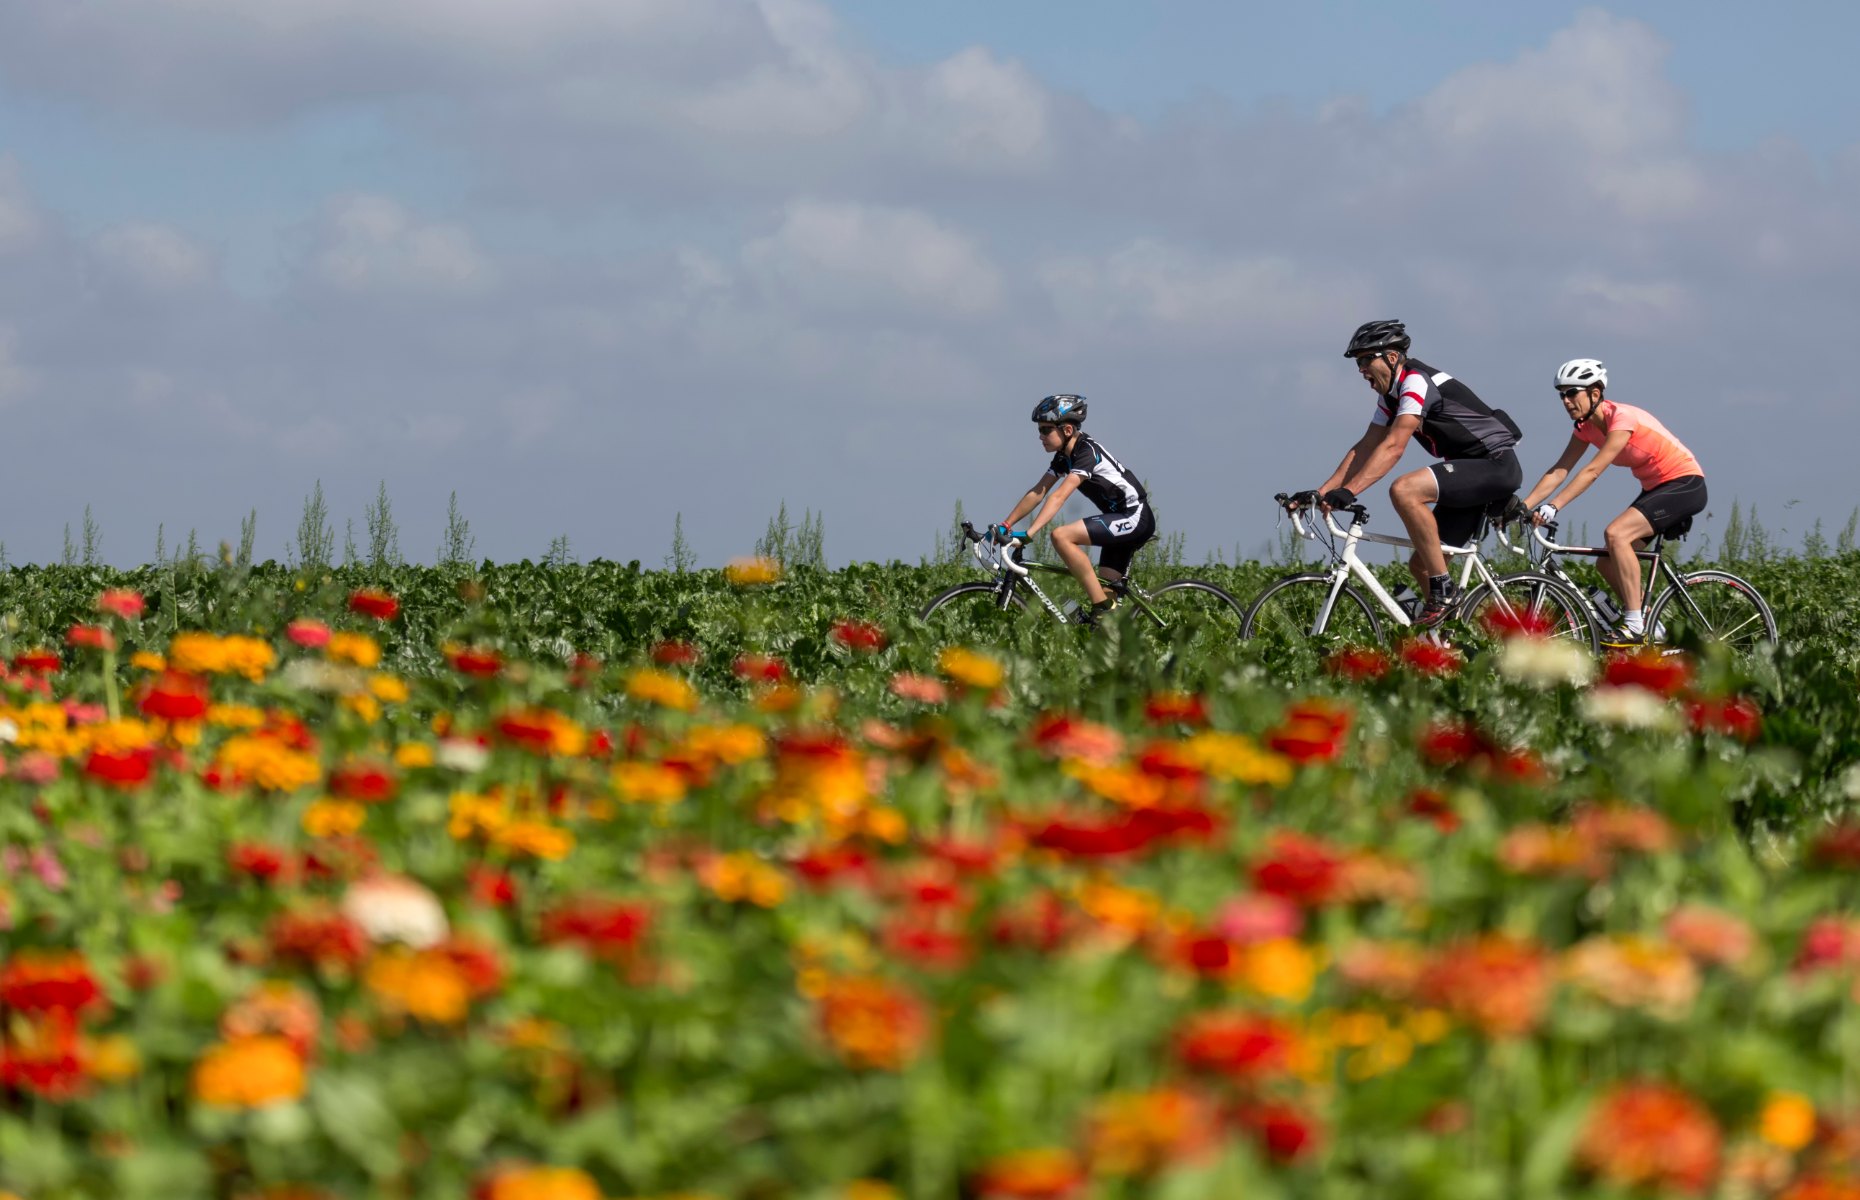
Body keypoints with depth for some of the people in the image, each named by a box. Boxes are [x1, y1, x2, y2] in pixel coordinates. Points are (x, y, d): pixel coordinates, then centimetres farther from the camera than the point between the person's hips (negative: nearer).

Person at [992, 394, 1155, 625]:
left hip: (1135, 517, -10)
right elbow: (1037, 493, 9)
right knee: (1109, 591, 4)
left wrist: (1028, 533, -36)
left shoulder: (1087, 451, -19)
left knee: (1061, 536, -23)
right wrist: (1005, 526, 1)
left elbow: (1059, 496, -29)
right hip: (1120, 521, 10)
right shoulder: (1064, 456, 8)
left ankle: (1102, 607, -20)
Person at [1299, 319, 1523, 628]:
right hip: (1470, 473, 10)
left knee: (1404, 490, -29)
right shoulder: (1391, 395, 12)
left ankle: (1443, 590, -22)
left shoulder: (1416, 381, -18)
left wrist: (1349, 491, -34)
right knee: (1420, 564, 5)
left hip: (1496, 464, -10)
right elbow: (1365, 449, 12)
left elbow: (1393, 448, -28)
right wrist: (1321, 493, 2)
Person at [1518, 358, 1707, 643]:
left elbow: (1592, 471, -31)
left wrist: (1553, 507, -37)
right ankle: (1650, 626, 14)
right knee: (1607, 563, 0)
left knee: (1615, 534, -27)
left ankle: (1635, 625, -25)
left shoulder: (1622, 418, -23)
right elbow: (1559, 471, -3)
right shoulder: (1586, 426, 2)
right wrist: (1521, 507, -14)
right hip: (1655, 489, 9)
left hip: (1685, 484, -9)